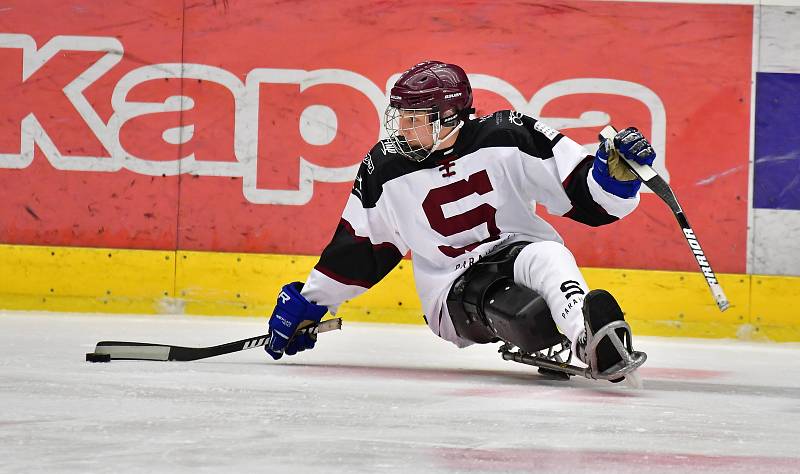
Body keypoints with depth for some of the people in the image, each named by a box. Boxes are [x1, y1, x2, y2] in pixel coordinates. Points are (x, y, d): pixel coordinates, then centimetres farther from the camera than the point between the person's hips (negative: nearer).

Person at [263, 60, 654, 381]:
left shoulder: (508, 137, -9)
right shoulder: (385, 168, 1)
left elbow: (587, 193, -9)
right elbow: (357, 246, 14)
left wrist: (618, 166, -29)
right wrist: (308, 303, 18)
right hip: (450, 290, 2)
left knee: (546, 257, -39)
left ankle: (592, 337, -63)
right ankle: (593, 343, -58)